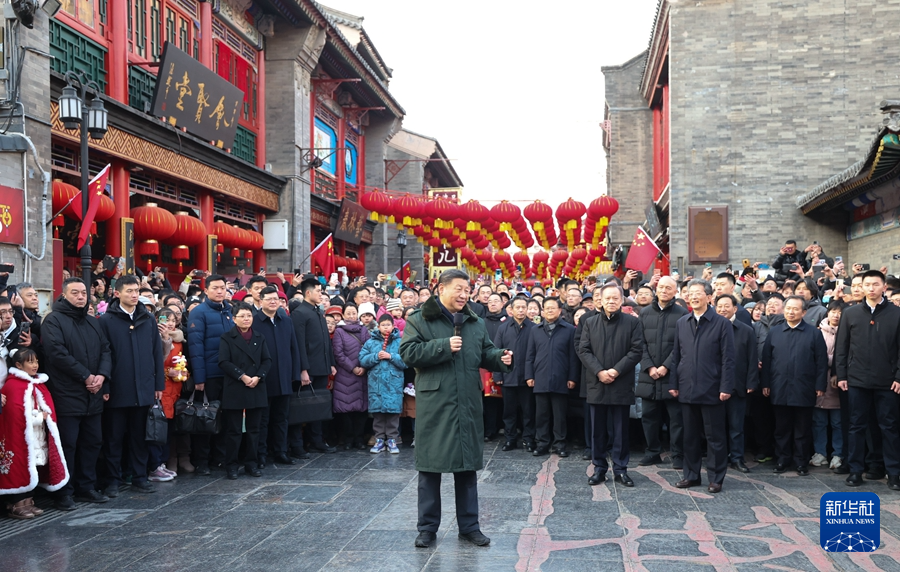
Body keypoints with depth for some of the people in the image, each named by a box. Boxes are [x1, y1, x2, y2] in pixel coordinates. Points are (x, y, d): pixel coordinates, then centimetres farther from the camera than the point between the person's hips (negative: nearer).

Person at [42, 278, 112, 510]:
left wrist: (102, 375, -8)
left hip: (93, 395, 7)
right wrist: (85, 376, -16)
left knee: (92, 442, 11)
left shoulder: (93, 323, 16)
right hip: (67, 395, -7)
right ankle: (64, 493, 6)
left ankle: (86, 488, 22)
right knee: (67, 444, -3)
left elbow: (105, 350, 12)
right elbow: (57, 352, -17)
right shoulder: (54, 320, -6)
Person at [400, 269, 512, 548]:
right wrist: (444, 346, -17)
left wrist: (500, 358, -6)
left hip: (467, 406, 4)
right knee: (430, 466, 3)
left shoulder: (475, 323, 13)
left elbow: (486, 353, 16)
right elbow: (408, 353, -12)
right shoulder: (419, 320, -2)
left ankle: (469, 525, 21)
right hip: (433, 404, -4)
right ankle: (428, 527, 15)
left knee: (467, 466, 10)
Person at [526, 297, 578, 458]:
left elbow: (573, 356, 0)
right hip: (540, 379, 2)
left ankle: (559, 443, 12)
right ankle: (542, 443, 13)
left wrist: (572, 377, -4)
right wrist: (529, 376, 3)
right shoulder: (535, 330, 11)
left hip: (560, 380, -2)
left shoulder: (569, 329, 2)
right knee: (541, 413, 6)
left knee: (560, 414, 4)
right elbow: (530, 355, 10)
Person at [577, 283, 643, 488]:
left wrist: (616, 371, -14)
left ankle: (620, 469, 14)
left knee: (621, 430, 5)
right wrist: (599, 371, -12)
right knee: (598, 430, 7)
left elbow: (636, 351, -5)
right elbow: (583, 350, 2)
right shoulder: (590, 322, 8)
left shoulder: (632, 322, 2)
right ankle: (599, 468, 15)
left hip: (622, 384, -2)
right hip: (596, 384, 2)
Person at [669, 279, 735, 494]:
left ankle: (716, 478, 12)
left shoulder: (721, 323, -3)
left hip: (711, 391, -4)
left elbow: (728, 359, -6)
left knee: (715, 437, 3)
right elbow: (676, 356, 12)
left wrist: (726, 387, -12)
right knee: (690, 436, 11)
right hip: (687, 390, 4)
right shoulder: (681, 323, 10)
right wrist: (673, 384, 6)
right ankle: (691, 475, 21)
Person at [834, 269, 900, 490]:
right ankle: (856, 470, 15)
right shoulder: (850, 313, 5)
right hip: (857, 380, 1)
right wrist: (841, 375, 1)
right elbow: (841, 347, 6)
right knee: (857, 426, 7)